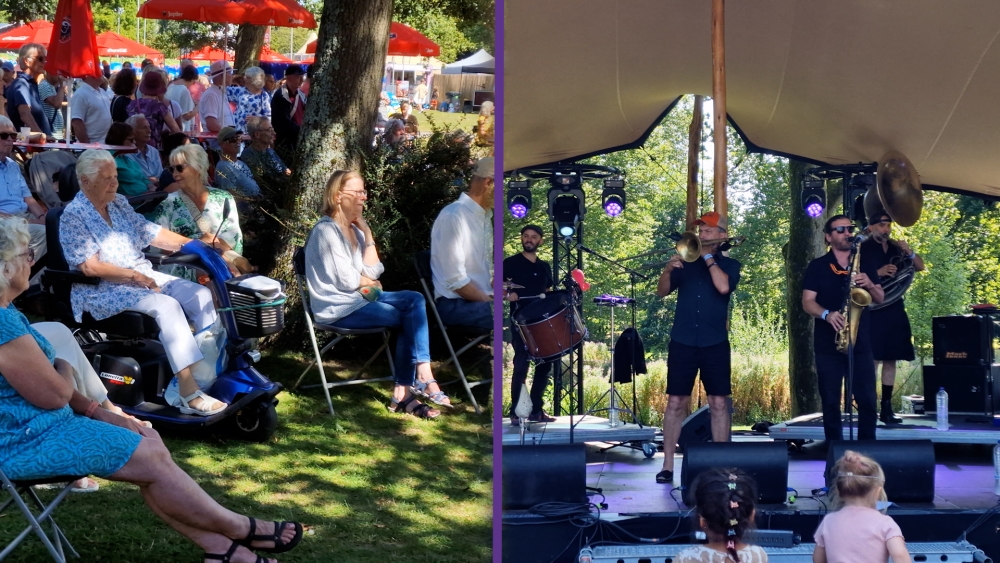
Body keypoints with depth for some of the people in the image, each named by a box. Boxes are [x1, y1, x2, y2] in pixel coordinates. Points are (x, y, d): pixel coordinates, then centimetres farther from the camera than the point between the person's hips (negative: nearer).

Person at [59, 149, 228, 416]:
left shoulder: (119, 204, 13)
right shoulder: (73, 216, -10)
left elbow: (151, 233, 16)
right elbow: (90, 266, -18)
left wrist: (192, 244, 5)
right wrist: (134, 277, -23)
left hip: (143, 276, 8)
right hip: (103, 291, -8)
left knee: (200, 294, -9)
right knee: (167, 306, -31)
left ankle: (217, 368, -9)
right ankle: (190, 393, -35)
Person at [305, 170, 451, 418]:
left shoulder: (354, 229, 13)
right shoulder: (327, 230, -13)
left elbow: (373, 271, 4)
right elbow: (346, 281, -17)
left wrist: (367, 234, 1)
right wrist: (370, 281, 2)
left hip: (360, 298, 8)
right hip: (338, 308, -8)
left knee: (414, 300, -13)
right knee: (409, 317, -16)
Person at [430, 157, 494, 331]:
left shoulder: (485, 216, 14)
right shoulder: (454, 217, -16)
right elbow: (456, 280, -19)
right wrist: (490, 301, -15)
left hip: (481, 298, 9)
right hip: (456, 304, -9)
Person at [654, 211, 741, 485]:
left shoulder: (729, 264, 5)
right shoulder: (686, 262, 10)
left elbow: (723, 287, -16)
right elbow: (662, 292, 3)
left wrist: (707, 257, -8)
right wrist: (668, 270, -16)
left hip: (715, 343, -1)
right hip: (682, 342, 1)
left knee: (718, 404, 1)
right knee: (675, 403, 0)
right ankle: (668, 465, 3)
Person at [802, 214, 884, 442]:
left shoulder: (865, 263, 13)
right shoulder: (817, 266, 4)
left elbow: (880, 298, 12)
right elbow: (807, 302, -3)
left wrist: (869, 285, -10)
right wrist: (827, 314, -22)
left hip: (860, 343, 2)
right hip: (827, 344, -2)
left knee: (867, 400, -2)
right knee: (830, 402, 0)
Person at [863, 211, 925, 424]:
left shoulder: (896, 248, 15)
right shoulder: (863, 249, -1)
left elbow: (920, 267, 13)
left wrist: (909, 252, -5)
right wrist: (878, 273, -20)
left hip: (894, 309, 6)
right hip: (872, 310, -6)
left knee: (891, 359, 6)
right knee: (872, 359, -11)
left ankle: (886, 408, 10)